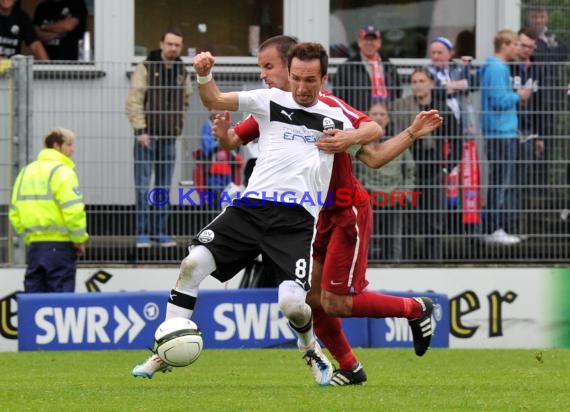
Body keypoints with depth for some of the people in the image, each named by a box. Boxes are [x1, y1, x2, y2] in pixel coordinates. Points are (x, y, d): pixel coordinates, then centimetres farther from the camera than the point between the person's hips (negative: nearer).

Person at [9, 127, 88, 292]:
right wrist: (80, 239, -5)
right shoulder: (62, 172, -8)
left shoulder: (26, 171, 14)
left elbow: (15, 213, 11)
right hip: (59, 244, -7)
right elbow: (73, 210, -17)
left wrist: (28, 237, 15)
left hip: (34, 243, 7)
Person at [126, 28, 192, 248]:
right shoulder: (146, 69, -6)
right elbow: (134, 101, -10)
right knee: (143, 186, -5)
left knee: (164, 187, 8)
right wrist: (140, 130, -16)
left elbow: (186, 100, 22)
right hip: (147, 136, -5)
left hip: (169, 137, 5)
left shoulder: (182, 73, 9)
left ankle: (160, 231, 13)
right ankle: (143, 233, -2)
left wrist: (178, 126, 12)